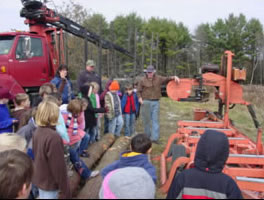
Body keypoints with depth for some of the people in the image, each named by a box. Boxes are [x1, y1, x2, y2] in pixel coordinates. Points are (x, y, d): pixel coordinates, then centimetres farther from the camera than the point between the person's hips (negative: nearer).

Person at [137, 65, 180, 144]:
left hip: (155, 102, 2)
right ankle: (147, 136, 24)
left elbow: (167, 79, 2)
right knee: (146, 120, 7)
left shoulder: (158, 79, 5)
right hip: (146, 102, -1)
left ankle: (155, 138, 4)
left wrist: (174, 77, -16)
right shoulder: (143, 81, 0)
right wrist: (140, 98, -10)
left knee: (156, 120, 0)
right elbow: (139, 91, 4)